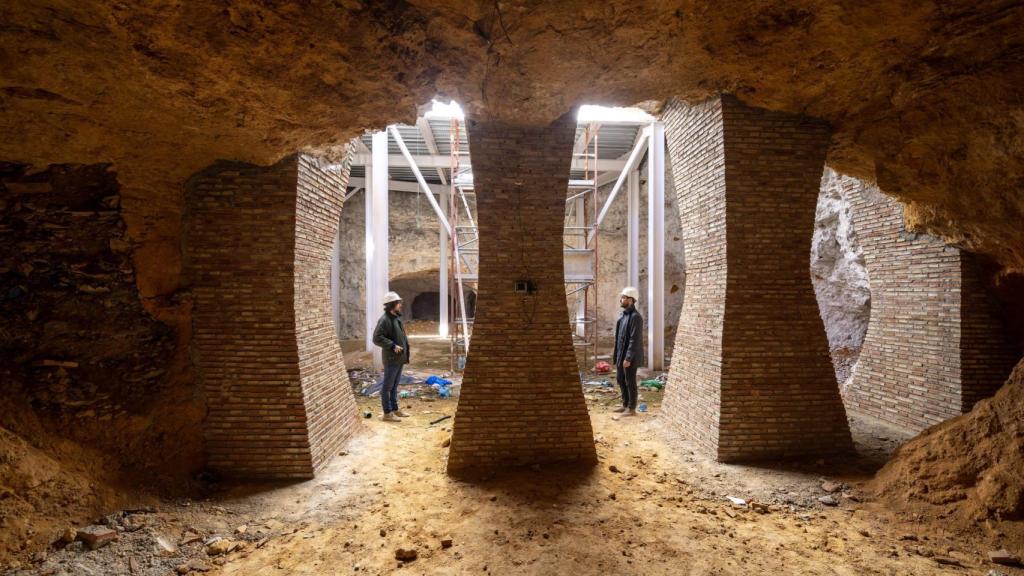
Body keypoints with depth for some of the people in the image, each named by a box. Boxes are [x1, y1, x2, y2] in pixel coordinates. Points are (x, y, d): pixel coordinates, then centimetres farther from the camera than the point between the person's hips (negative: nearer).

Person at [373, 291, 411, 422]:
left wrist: (406, 355, 17)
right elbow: (377, 338, -22)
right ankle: (387, 413, 6)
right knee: (387, 386, 0)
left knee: (394, 386, 17)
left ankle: (395, 409, 27)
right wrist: (392, 345, -24)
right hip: (391, 358, -9)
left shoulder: (397, 318, 14)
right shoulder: (385, 320, -16)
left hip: (399, 358, 9)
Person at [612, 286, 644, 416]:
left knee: (630, 382, 2)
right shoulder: (623, 315, 10)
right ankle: (625, 404, 31)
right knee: (620, 379, 17)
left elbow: (635, 340, -22)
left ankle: (632, 409, 15)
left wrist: (628, 358, -22)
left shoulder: (635, 317, -19)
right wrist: (616, 353, 14)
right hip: (621, 355, 9)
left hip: (630, 357, -9)